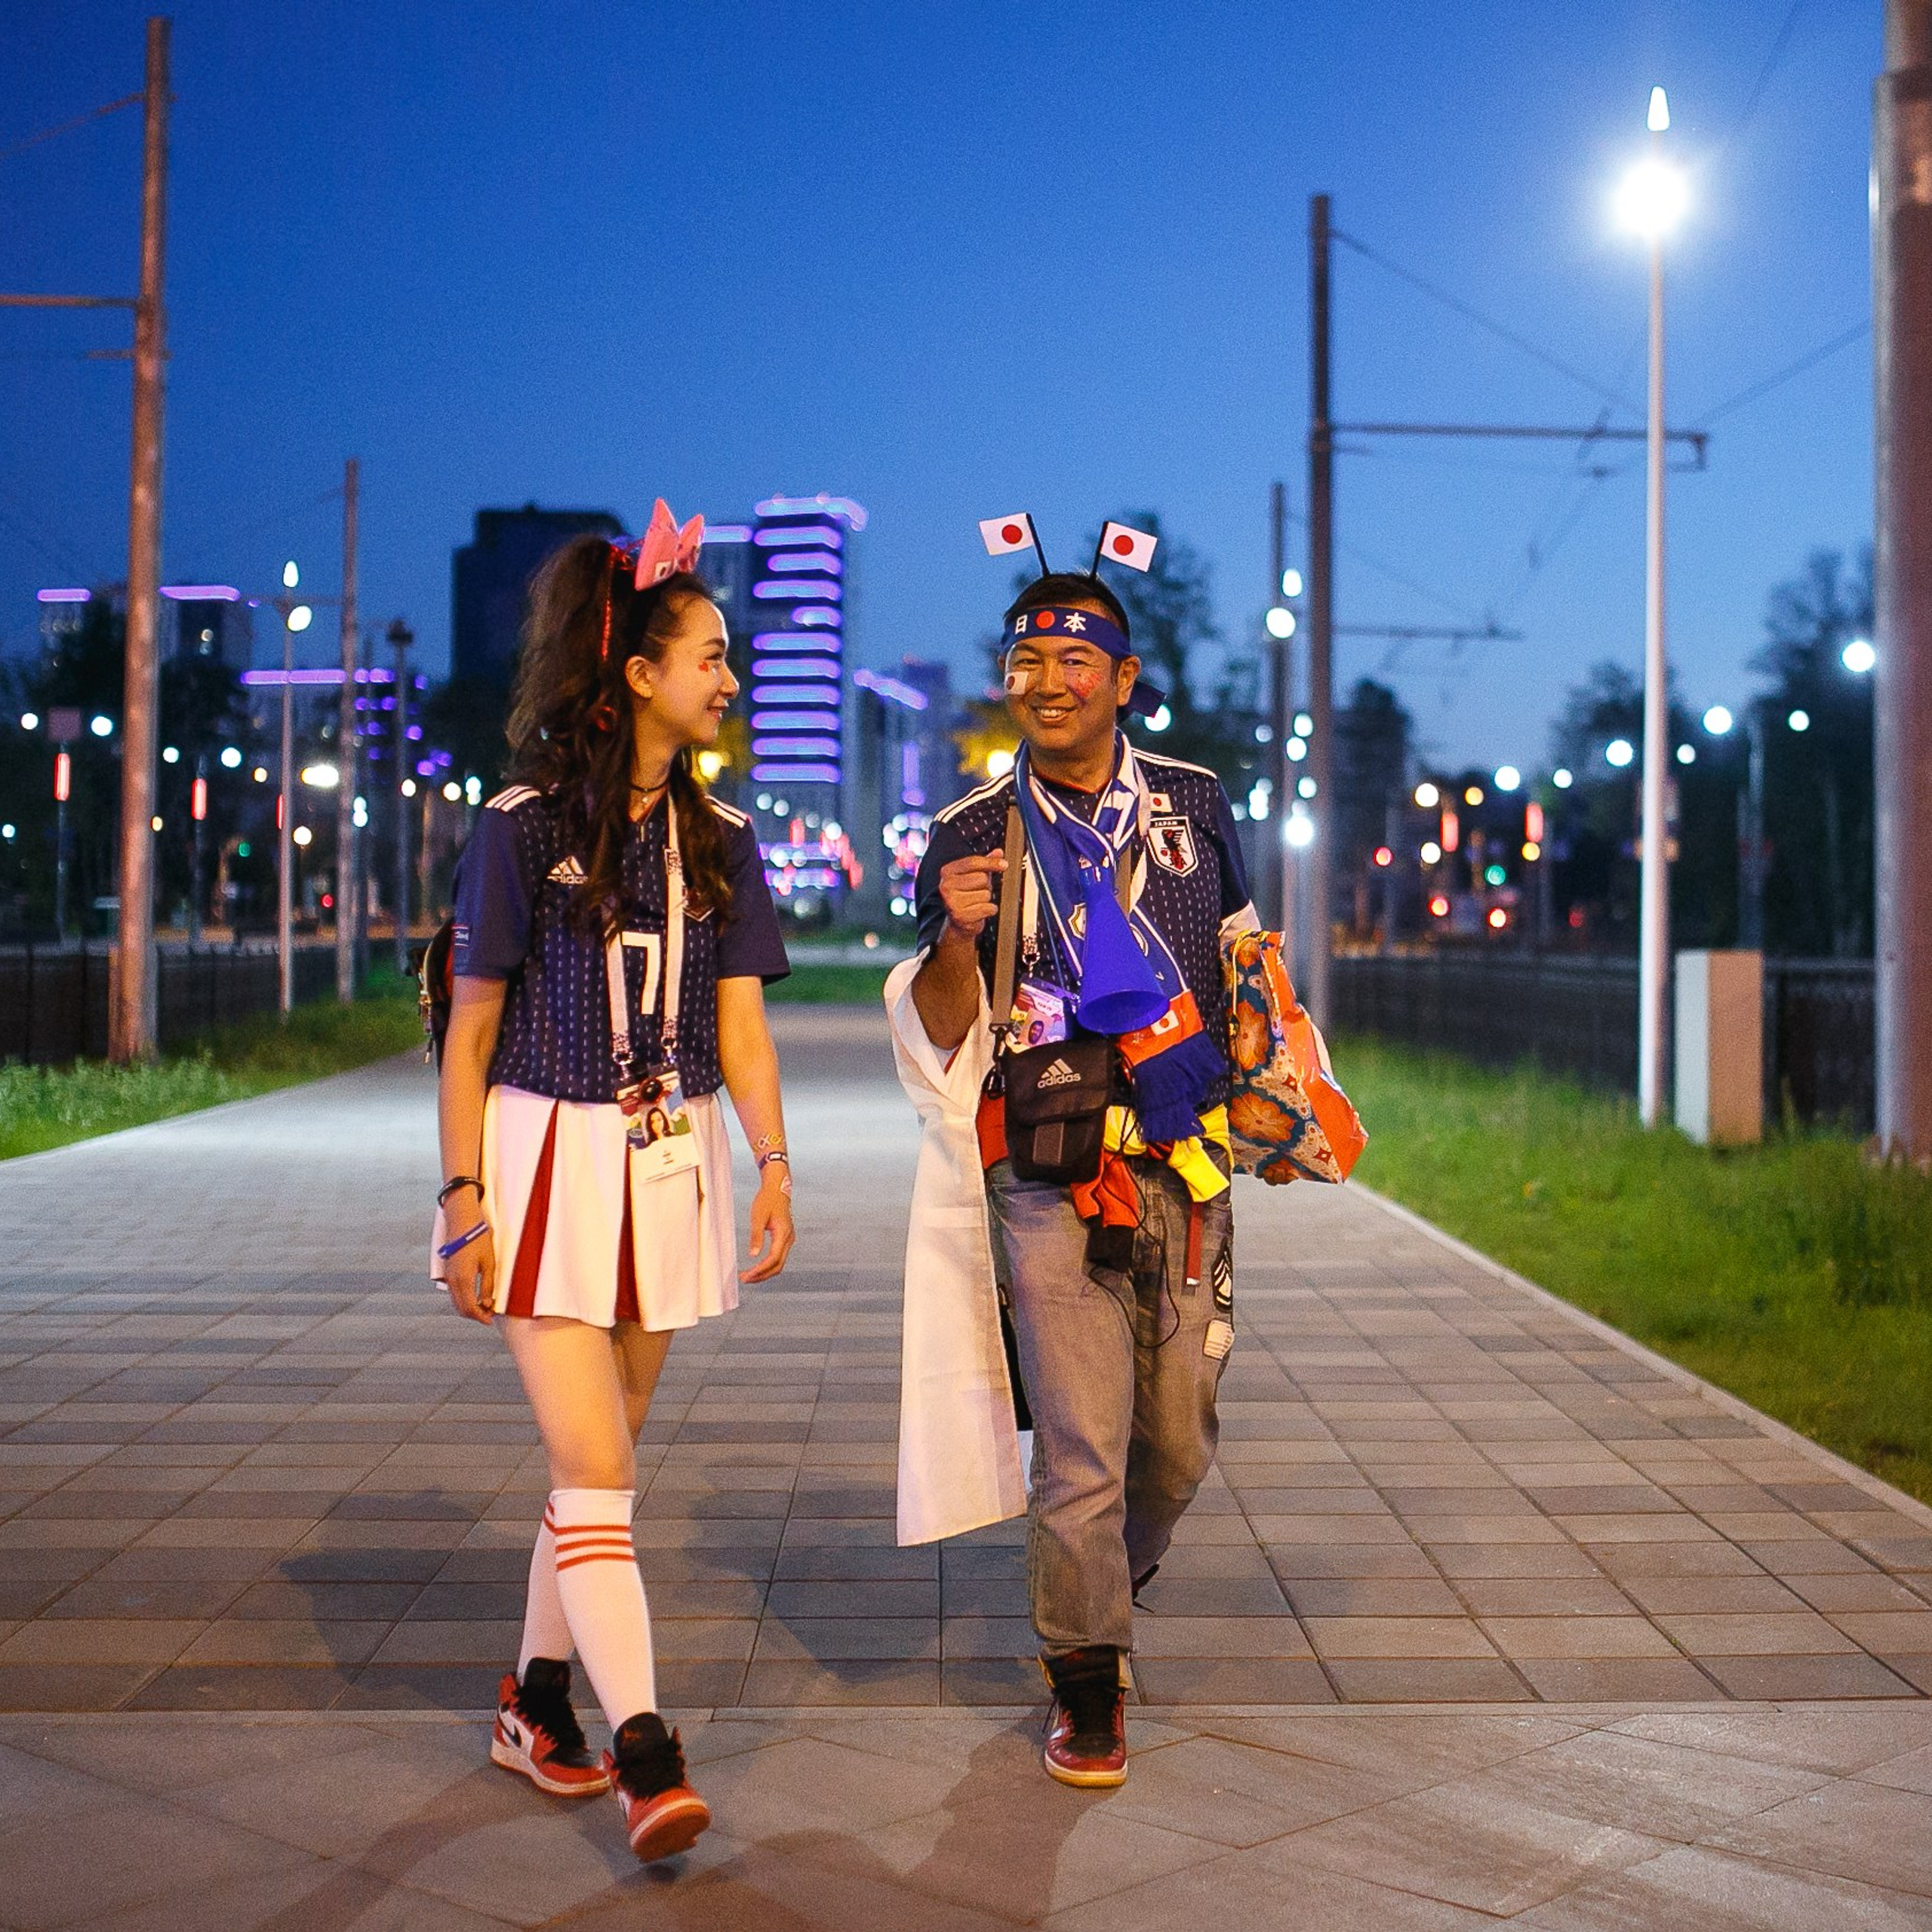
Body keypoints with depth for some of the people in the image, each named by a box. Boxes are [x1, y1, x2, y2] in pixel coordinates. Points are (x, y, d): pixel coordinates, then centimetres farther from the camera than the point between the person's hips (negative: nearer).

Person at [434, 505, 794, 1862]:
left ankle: (539, 1703, 27)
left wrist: (774, 1164, -9)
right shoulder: (525, 825, -5)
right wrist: (463, 1198, -7)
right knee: (595, 1463, -11)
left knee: (602, 1459, 11)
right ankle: (645, 1755, -12)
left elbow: (741, 1024, 5)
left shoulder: (719, 838, 8)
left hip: (670, 1164, 5)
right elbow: (471, 1028, -2)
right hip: (551, 1156, -4)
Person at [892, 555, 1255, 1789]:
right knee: (1080, 1443, -5)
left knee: (1179, 1440, 11)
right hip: (1050, 1174, -2)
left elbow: (1243, 962, 22)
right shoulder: (974, 834, 2)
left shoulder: (1195, 803, 8)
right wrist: (957, 936, -17)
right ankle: (1088, 1685, 13)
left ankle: (1106, 1592, 39)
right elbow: (942, 1036, 2)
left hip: (1185, 1164, 3)